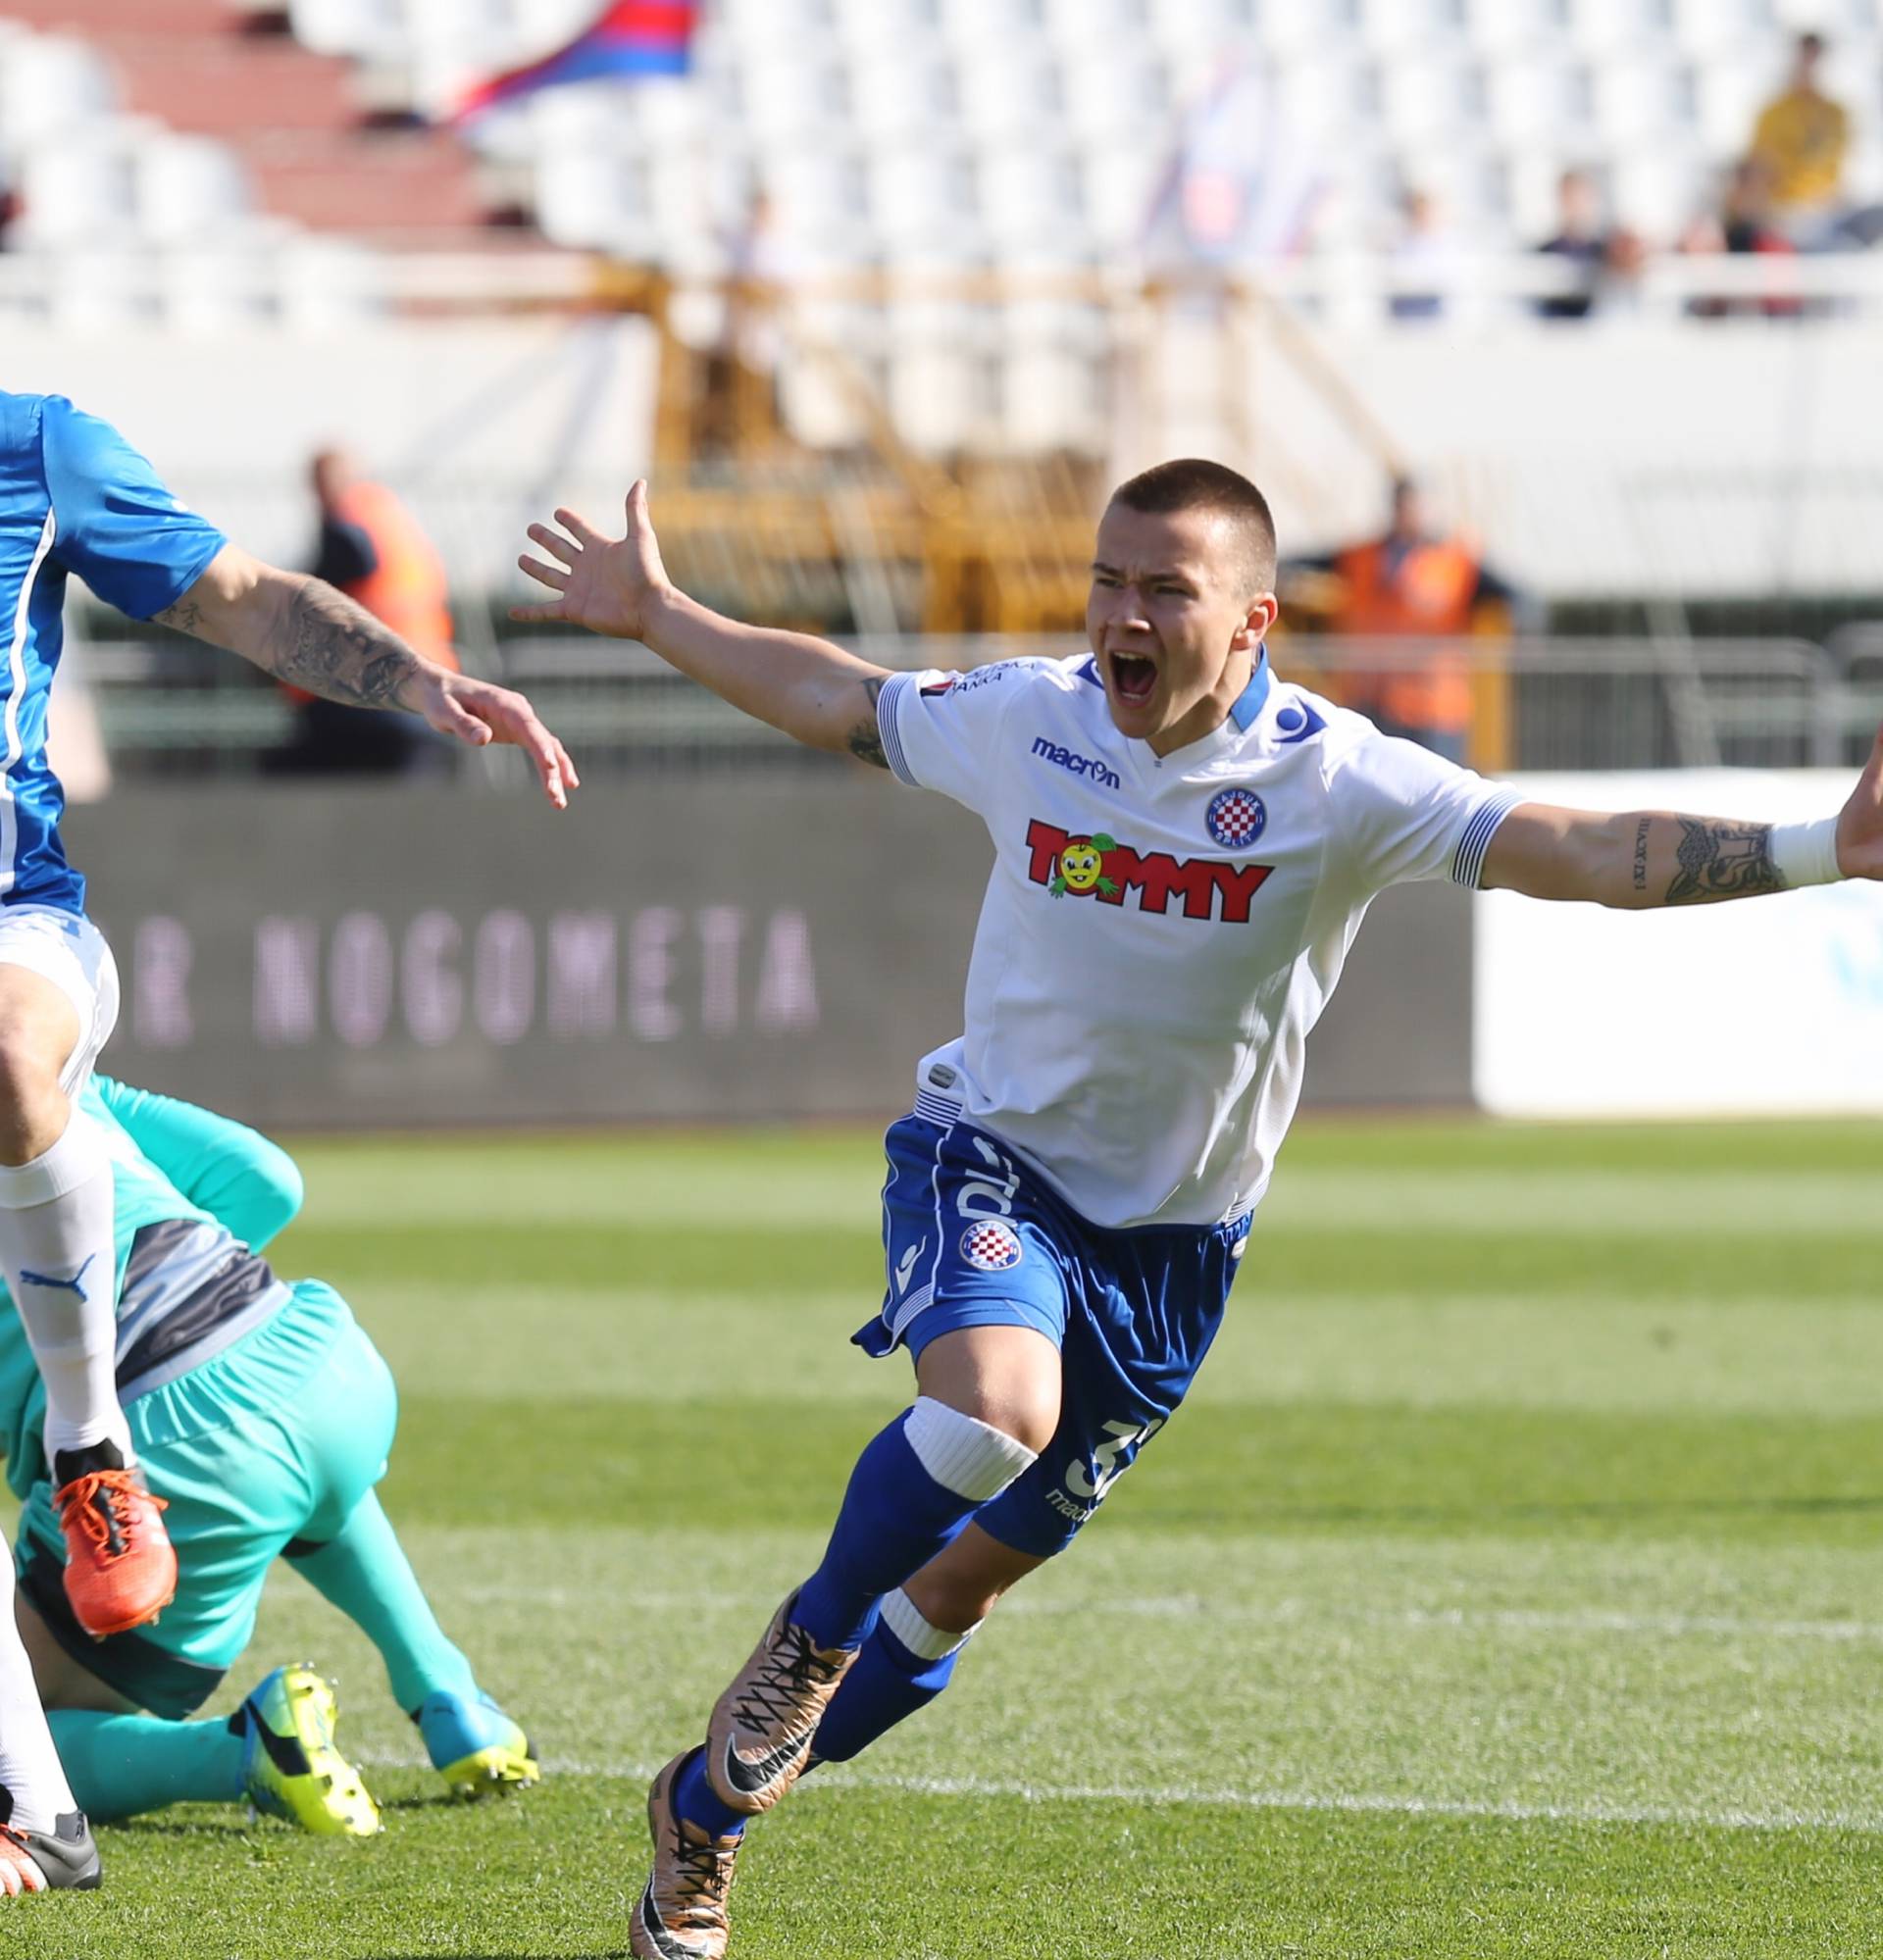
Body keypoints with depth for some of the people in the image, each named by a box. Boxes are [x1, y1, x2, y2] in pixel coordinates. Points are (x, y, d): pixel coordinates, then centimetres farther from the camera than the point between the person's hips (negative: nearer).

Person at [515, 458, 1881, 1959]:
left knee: (970, 1573, 7)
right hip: (992, 1157, -1)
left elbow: (1578, 851, -26)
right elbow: (837, 702, 11)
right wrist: (657, 620, 18)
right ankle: (807, 1645, -6)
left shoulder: (1333, 781, -18)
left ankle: (705, 1811, 26)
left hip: (1172, 1238, 1)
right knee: (995, 1405, -33)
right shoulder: (1024, 721, -10)